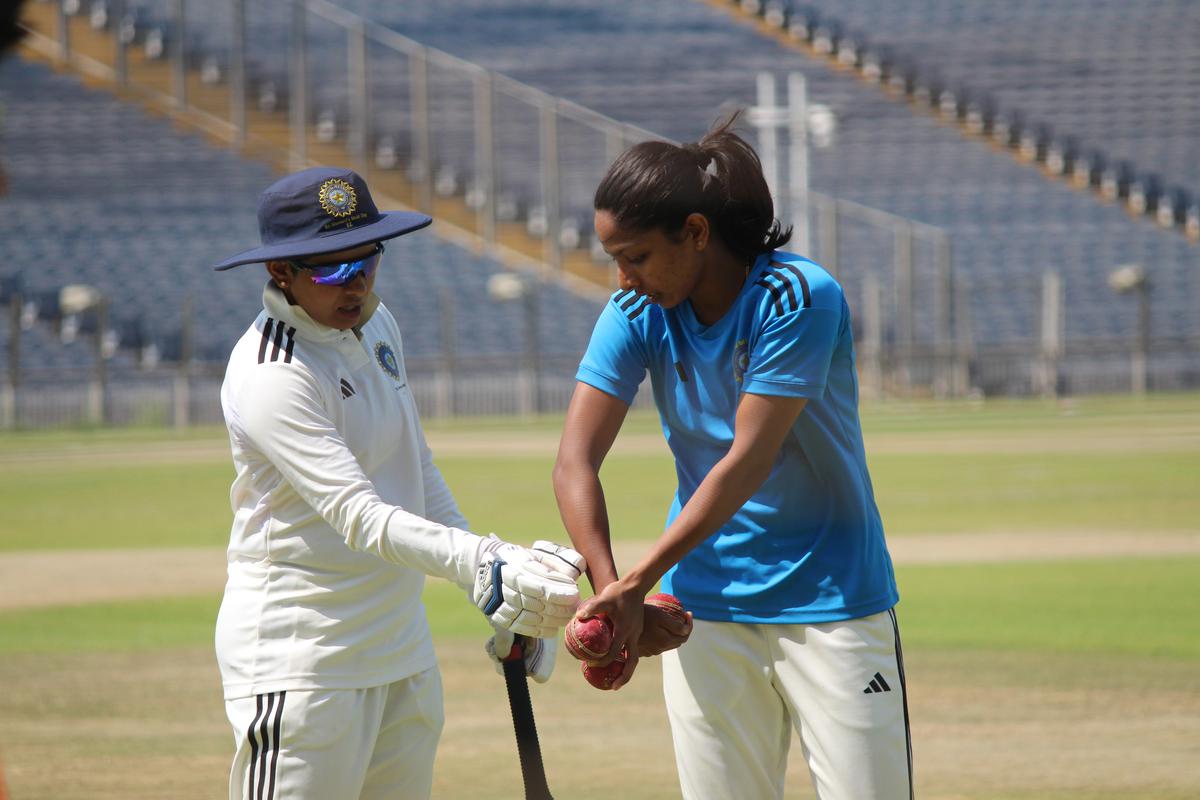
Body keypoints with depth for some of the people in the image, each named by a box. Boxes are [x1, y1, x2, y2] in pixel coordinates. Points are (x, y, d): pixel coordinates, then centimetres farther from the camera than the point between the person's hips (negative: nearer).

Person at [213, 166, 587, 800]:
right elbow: (359, 516, -28)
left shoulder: (375, 326, 8)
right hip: (303, 661, -9)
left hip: (402, 648, 9)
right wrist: (487, 566, -39)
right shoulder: (270, 377, -19)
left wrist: (503, 600, 14)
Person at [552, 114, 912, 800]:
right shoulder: (636, 314, -1)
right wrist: (606, 586, -23)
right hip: (706, 612, 4)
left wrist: (639, 581, -26)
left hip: (831, 605, -4)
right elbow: (576, 464, -7)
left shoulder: (799, 298, -17)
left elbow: (749, 460, -21)